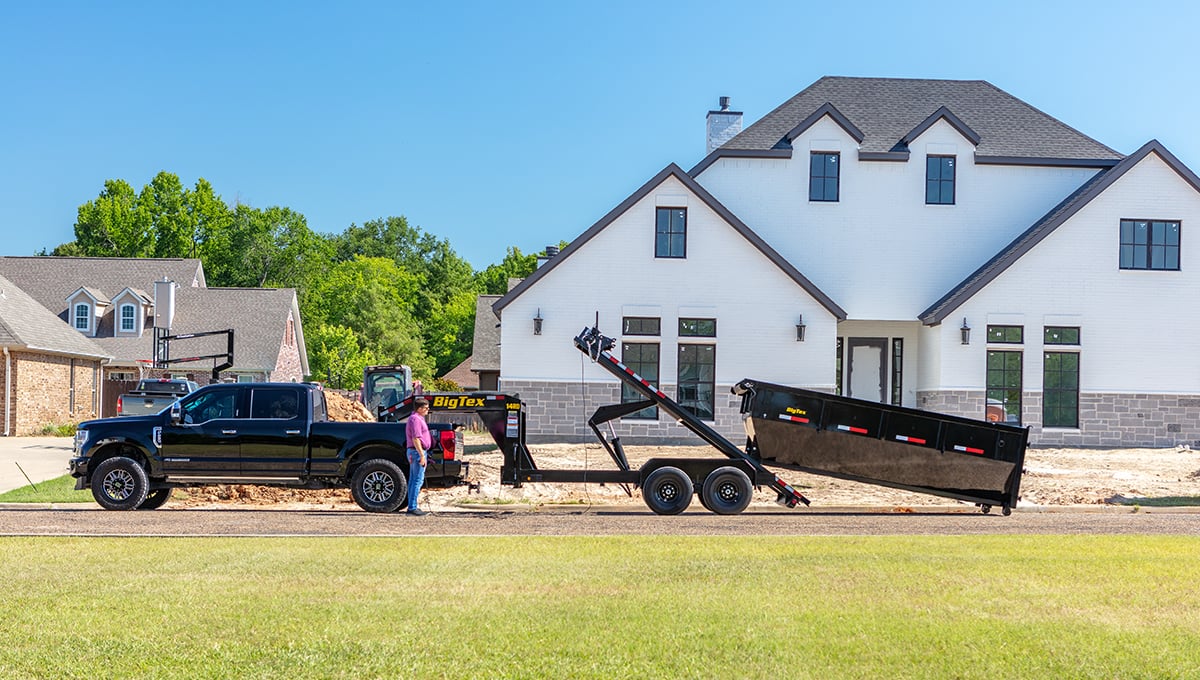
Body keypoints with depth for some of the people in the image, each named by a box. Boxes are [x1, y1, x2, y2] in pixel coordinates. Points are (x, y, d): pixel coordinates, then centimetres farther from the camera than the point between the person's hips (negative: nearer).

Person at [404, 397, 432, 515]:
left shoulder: (418, 418, 19)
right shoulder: (415, 419, -14)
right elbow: (416, 439, -22)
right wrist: (422, 455, -23)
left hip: (414, 452, 11)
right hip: (417, 452, -11)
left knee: (413, 480, 11)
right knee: (418, 480, -10)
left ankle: (412, 507, 15)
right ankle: (412, 507, -11)